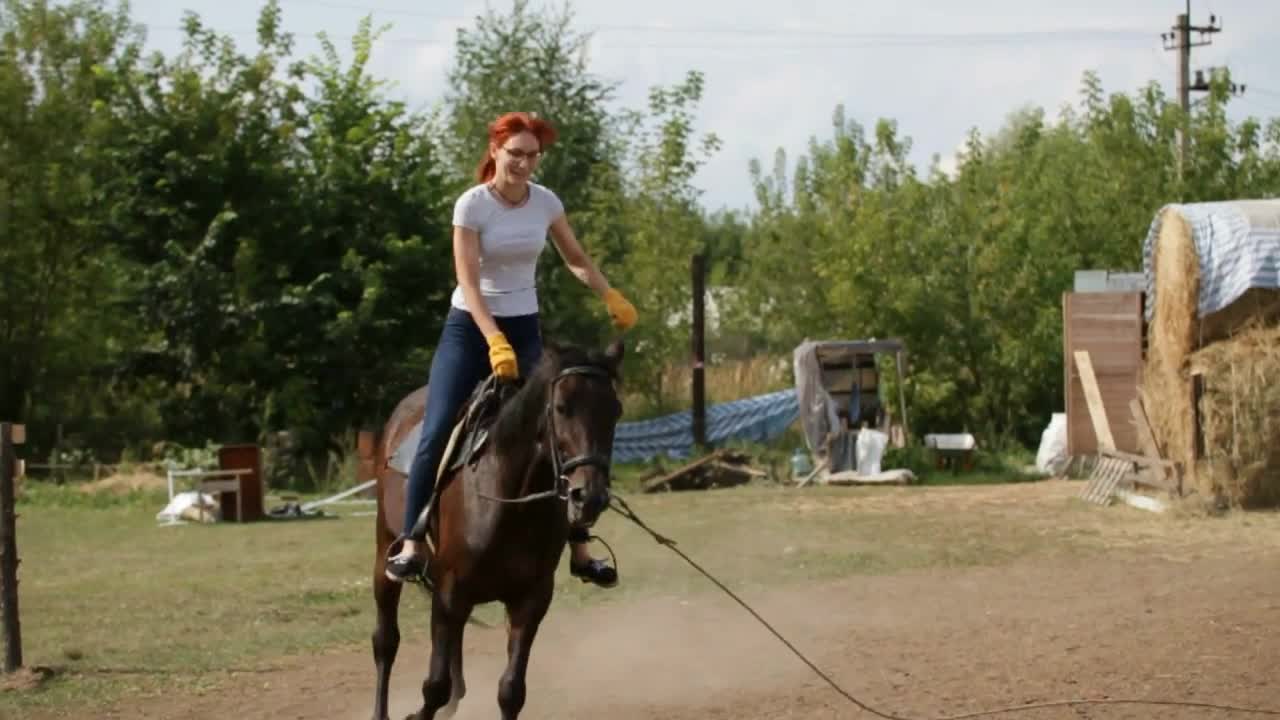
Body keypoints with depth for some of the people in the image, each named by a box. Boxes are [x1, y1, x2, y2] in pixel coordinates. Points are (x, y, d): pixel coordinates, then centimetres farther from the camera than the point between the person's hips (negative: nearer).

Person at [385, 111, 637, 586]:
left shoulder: (546, 203, -3)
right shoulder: (472, 204, -15)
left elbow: (576, 260, 12)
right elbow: (468, 282, -21)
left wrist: (611, 298, -5)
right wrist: (495, 343, -31)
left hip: (525, 328, 3)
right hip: (470, 326, -3)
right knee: (436, 434, -12)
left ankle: (579, 550, 5)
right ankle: (412, 545, -4)